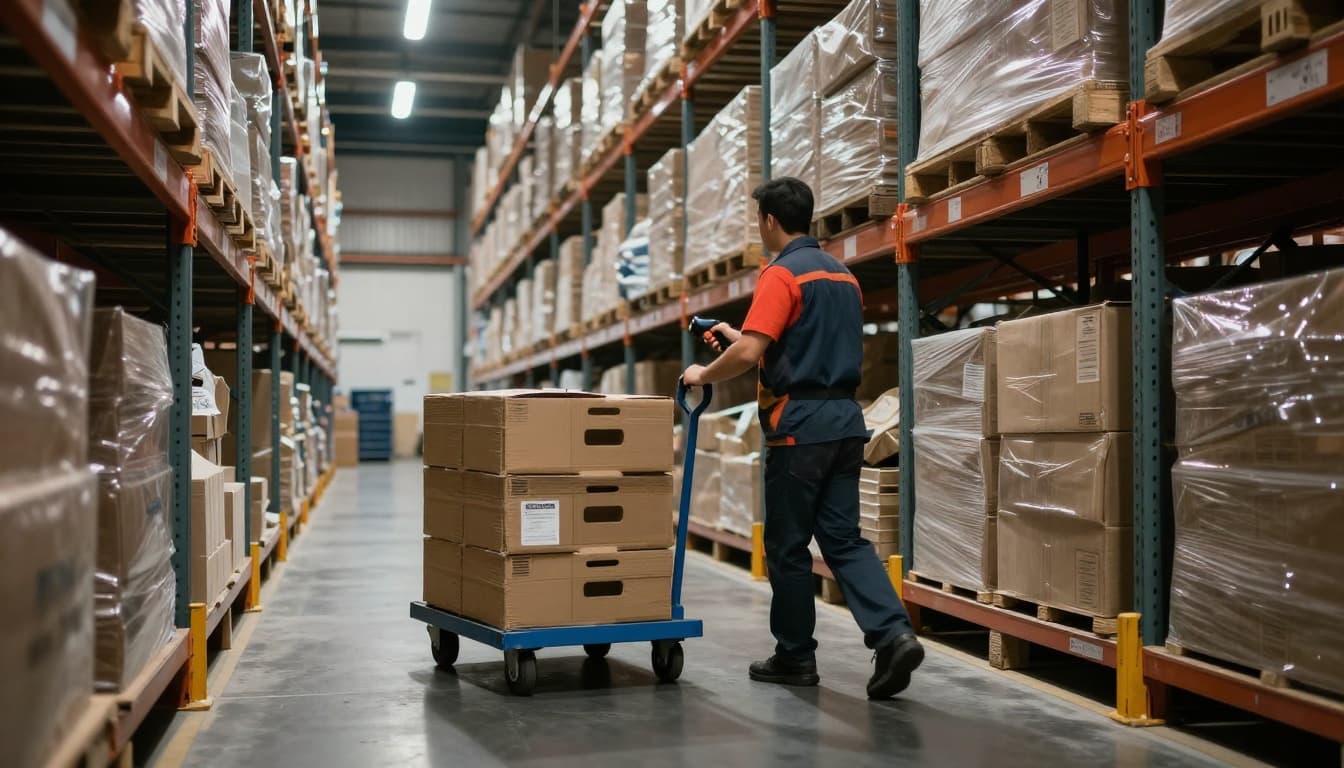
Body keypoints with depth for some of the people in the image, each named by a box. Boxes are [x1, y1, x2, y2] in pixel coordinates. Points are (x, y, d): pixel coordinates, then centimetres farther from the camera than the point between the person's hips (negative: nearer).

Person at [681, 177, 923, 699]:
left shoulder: (781, 274, -11)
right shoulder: (843, 275, 16)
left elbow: (748, 355, -21)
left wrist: (704, 375, -2)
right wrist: (740, 338, 29)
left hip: (800, 424, -8)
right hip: (845, 418, 8)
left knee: (788, 545, 6)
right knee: (843, 539, 8)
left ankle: (795, 656, 16)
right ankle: (893, 633, -9)